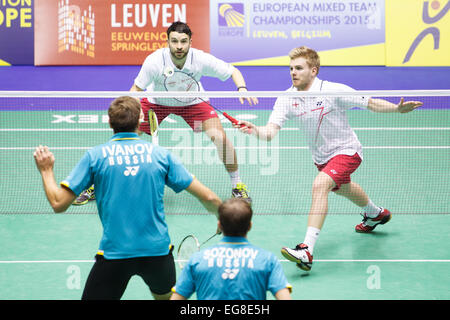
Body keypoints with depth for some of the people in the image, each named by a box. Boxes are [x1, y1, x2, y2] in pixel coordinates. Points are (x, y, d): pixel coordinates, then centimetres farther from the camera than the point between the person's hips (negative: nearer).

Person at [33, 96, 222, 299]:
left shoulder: (95, 156, 0)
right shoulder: (161, 154, 4)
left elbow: (58, 204, -1)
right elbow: (208, 198, 4)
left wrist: (46, 170, 16)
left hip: (113, 253, -2)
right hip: (158, 251, 2)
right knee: (167, 296, 28)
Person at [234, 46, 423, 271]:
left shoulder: (334, 91, -23)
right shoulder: (286, 99, -12)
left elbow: (371, 103, -15)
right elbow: (270, 132, -22)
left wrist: (398, 109, -31)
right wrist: (255, 130, -44)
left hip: (346, 151, -7)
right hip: (321, 157, 7)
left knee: (319, 185, -31)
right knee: (342, 189, 32)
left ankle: (307, 250, -35)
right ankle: (375, 213, 67)